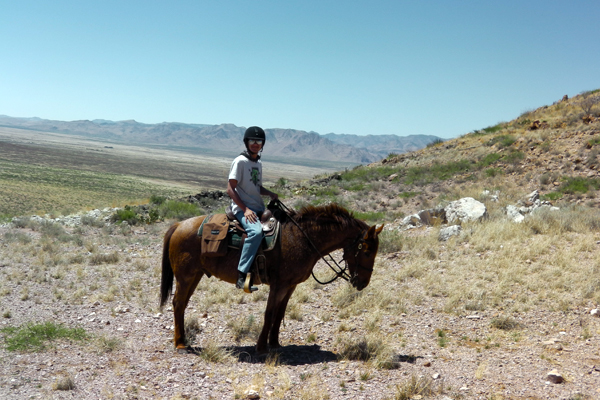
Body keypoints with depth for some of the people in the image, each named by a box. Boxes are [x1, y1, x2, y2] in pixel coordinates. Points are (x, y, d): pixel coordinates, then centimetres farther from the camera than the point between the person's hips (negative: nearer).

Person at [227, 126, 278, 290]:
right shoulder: (240, 161, -7)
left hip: (258, 208, 9)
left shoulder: (259, 164, 16)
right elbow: (230, 189, -12)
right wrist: (245, 209, -19)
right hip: (242, 208, -9)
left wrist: (270, 194, 5)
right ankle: (241, 275, -35)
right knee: (256, 231, -34)